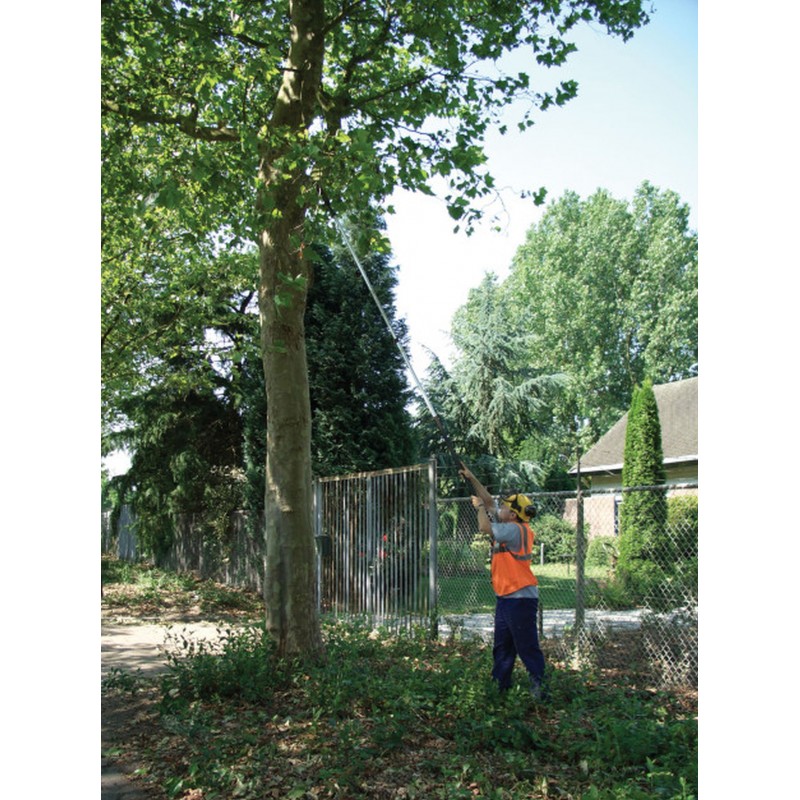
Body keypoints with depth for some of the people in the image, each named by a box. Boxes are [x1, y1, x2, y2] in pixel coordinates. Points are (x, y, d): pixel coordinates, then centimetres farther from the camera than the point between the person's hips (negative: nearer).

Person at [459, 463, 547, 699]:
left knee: (527, 646, -7)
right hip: (505, 597, 10)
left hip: (520, 598, -10)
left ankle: (539, 687, -2)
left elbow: (485, 528, -25)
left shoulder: (516, 529, -16)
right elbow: (489, 502, 18)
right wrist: (471, 478, 16)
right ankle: (500, 686, 24)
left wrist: (479, 505, -7)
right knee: (502, 646, 16)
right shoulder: (511, 526, 11)